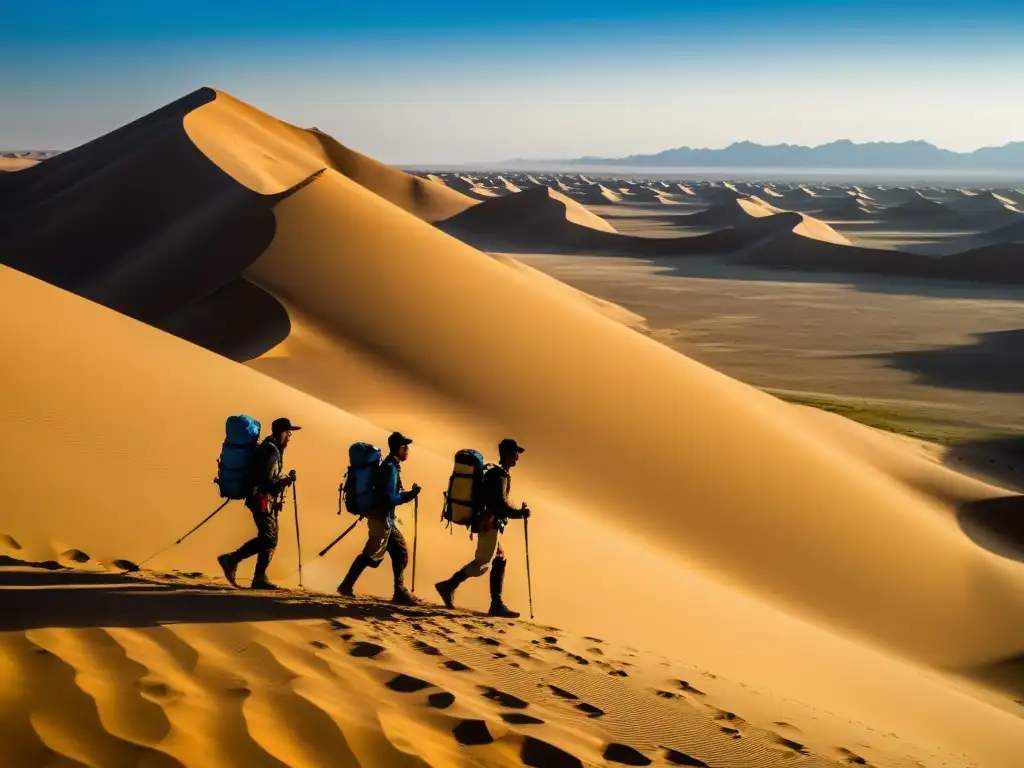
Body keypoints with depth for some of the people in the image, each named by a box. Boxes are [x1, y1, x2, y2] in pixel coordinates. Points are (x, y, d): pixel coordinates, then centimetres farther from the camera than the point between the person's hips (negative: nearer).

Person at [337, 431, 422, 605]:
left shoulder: (390, 466, 13)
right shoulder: (390, 468, -17)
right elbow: (390, 499, -22)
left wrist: (408, 494, 10)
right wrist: (410, 495, -15)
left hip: (386, 519, 10)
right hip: (381, 518, -10)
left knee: (400, 552, 8)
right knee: (371, 555, -2)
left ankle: (400, 592, 9)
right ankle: (346, 586, 7)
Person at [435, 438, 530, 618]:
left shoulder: (495, 472, 16)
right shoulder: (500, 475, -14)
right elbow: (500, 504, -21)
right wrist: (519, 513, -13)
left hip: (488, 523, 10)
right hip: (490, 524, -10)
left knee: (499, 561, 8)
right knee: (483, 563, -10)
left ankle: (496, 604, 6)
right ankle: (449, 586, -7)